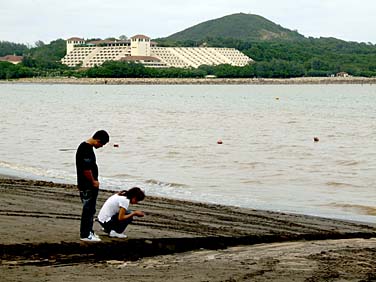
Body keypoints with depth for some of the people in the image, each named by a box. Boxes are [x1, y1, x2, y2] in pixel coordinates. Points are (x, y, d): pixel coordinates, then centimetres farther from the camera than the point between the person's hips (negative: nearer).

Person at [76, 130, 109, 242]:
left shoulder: (87, 147, 11)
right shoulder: (86, 150, -22)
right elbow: (86, 170, -25)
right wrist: (93, 182, -13)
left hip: (91, 185, 10)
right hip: (87, 186, -10)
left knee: (91, 210, 17)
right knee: (88, 210, -3)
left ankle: (89, 232, 25)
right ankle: (85, 235, 4)